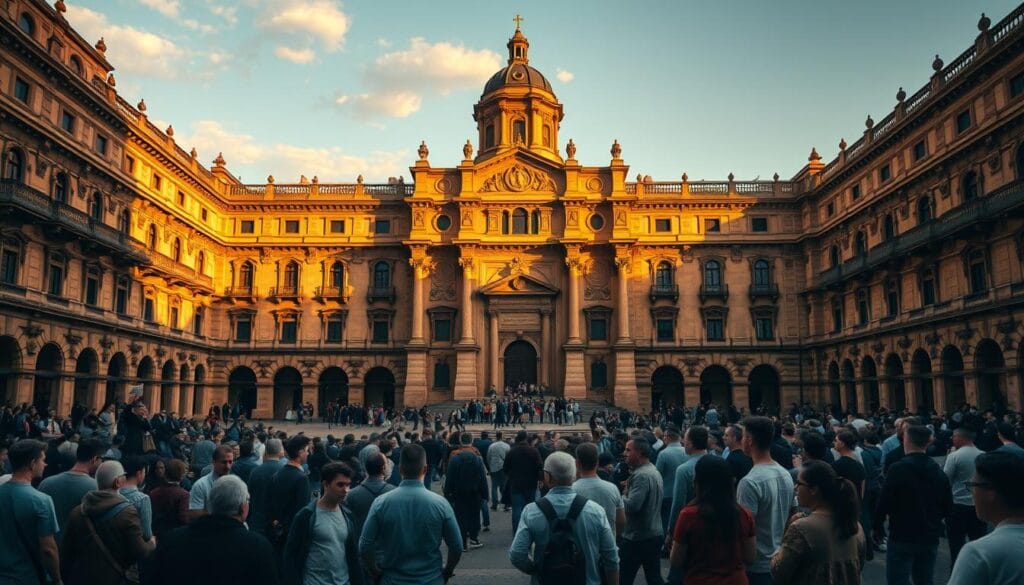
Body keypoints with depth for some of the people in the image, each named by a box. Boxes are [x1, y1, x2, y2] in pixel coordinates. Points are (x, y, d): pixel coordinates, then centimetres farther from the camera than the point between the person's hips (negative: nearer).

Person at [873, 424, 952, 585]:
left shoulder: (898, 468, -15)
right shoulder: (938, 471, 3)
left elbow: (884, 502, -15)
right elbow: (947, 507, 9)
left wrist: (877, 527, -2)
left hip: (902, 537, -6)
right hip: (930, 538, 6)